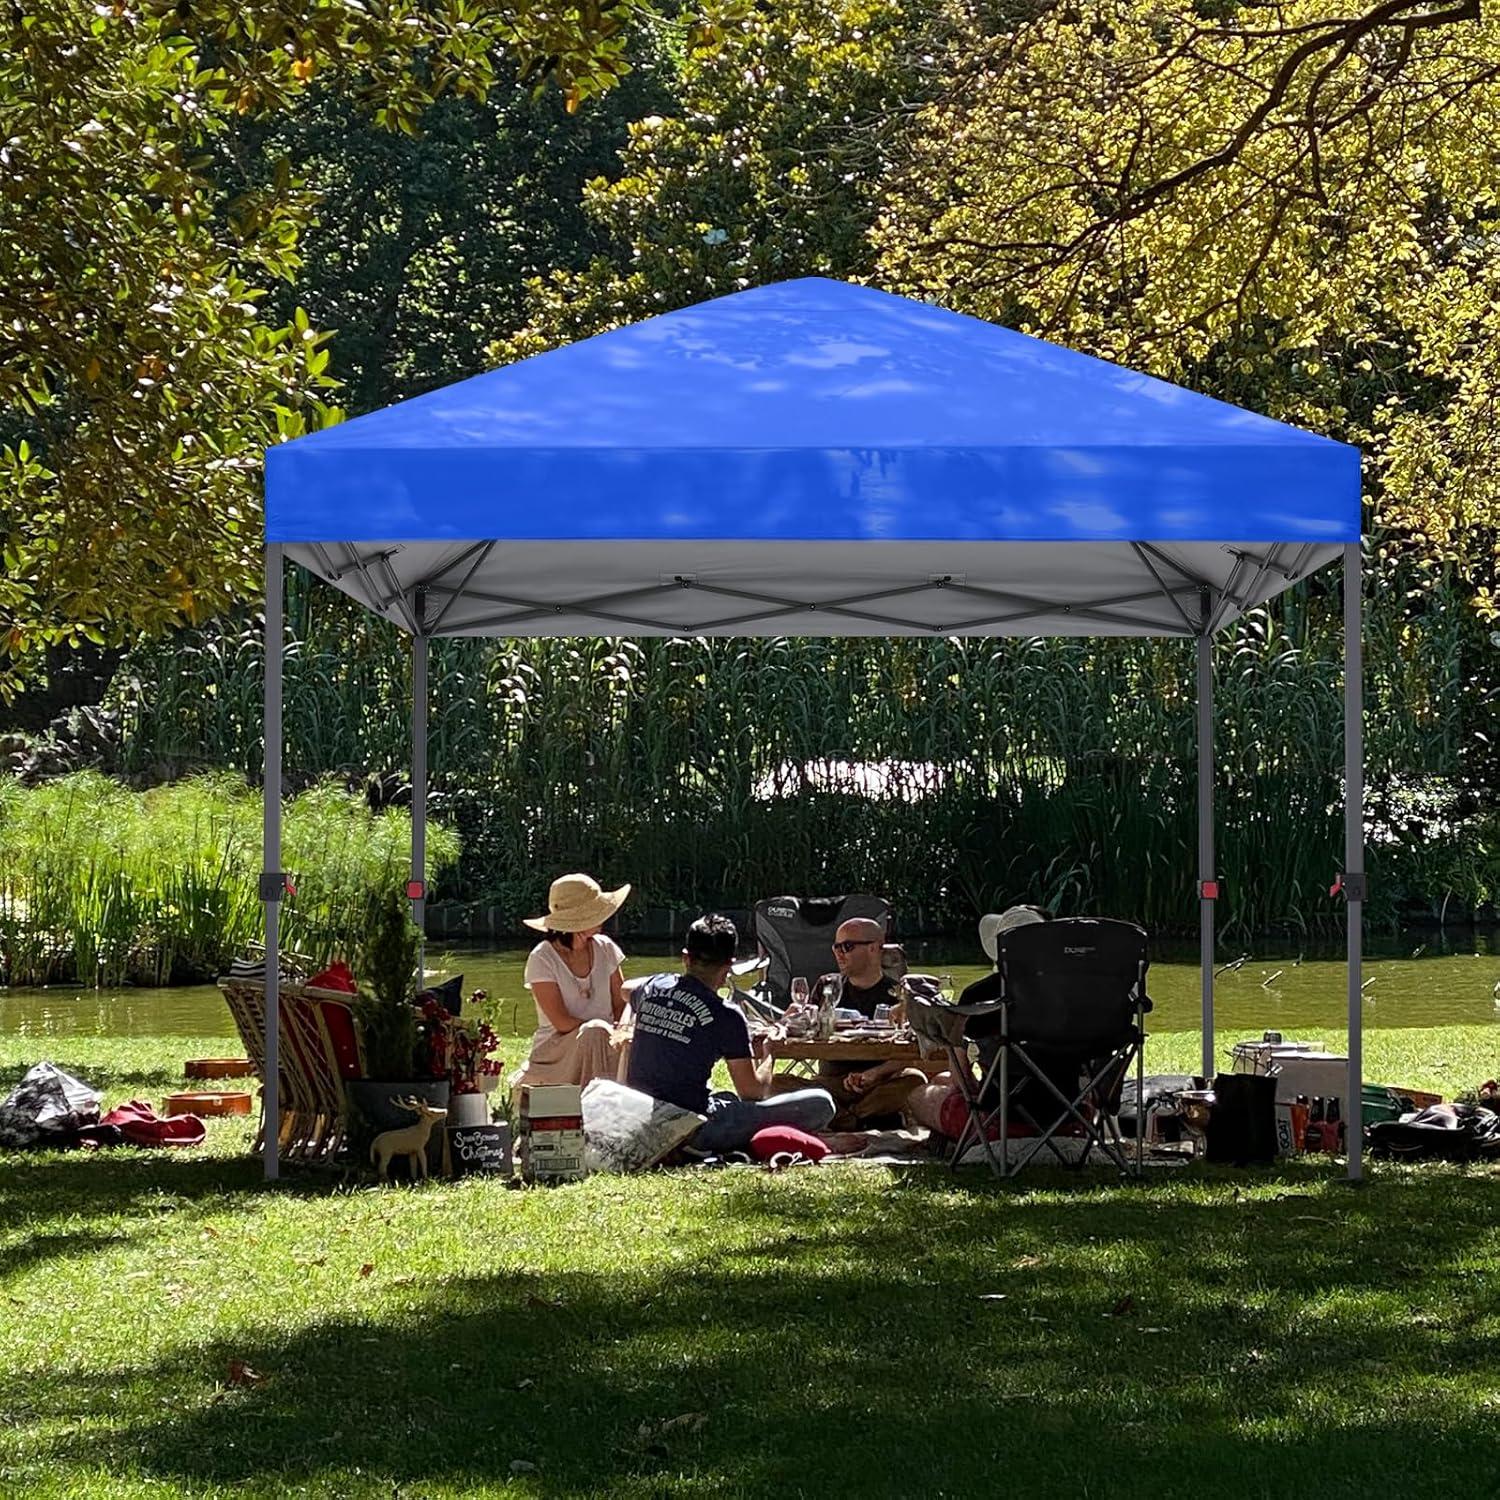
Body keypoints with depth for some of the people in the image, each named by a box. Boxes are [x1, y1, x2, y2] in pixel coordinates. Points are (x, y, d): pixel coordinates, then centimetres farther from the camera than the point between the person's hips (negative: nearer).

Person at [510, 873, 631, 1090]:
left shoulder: (605, 948, 4)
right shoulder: (541, 960, -11)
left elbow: (621, 1006, 7)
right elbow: (562, 1022, -14)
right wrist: (606, 1031, -21)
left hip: (604, 1044, 5)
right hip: (557, 1047, -5)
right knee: (594, 1033, -36)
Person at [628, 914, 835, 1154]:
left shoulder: (654, 987, 5)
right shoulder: (726, 1015, -12)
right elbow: (752, 1091, -6)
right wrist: (765, 1054, 13)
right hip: (694, 1129, -7)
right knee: (820, 1104, -10)